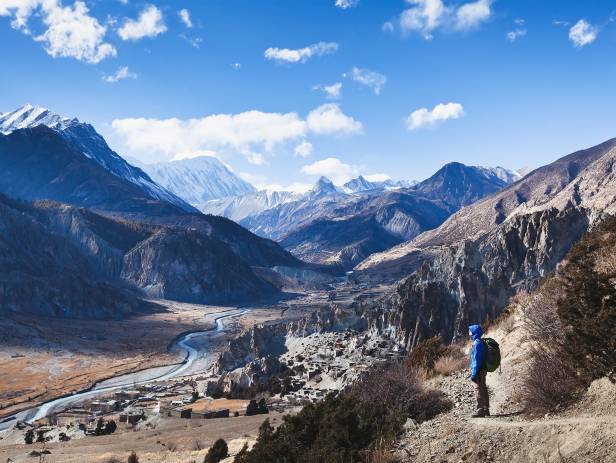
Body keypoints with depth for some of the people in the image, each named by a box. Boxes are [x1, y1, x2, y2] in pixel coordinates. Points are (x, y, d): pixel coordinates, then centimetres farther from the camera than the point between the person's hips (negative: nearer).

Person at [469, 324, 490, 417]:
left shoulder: (477, 343, -18)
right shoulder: (481, 342, 12)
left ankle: (480, 411, -3)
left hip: (479, 371, -10)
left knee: (480, 390, -6)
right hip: (483, 370, 10)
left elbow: (477, 359, -20)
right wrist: (473, 372, 22)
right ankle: (486, 410, 23)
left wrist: (474, 373, -19)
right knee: (483, 389, 15)